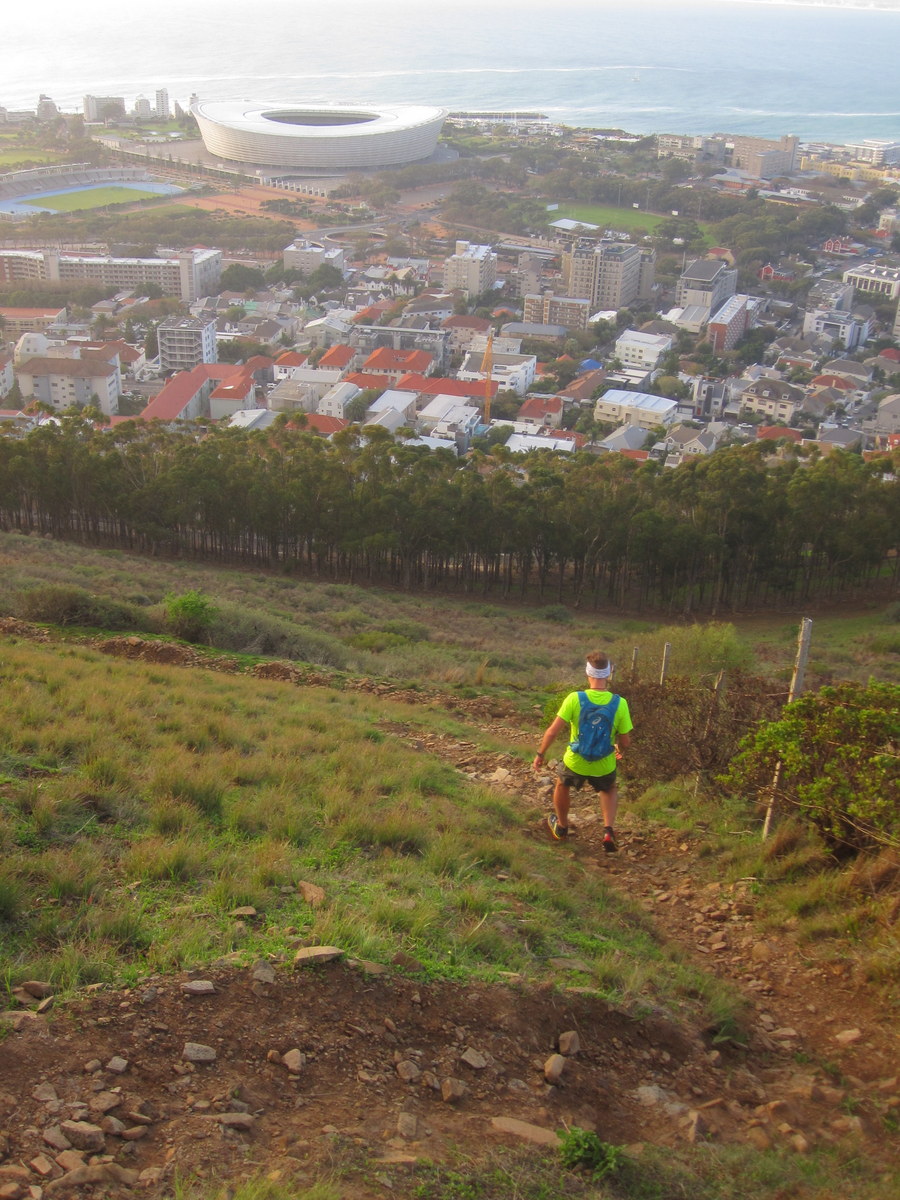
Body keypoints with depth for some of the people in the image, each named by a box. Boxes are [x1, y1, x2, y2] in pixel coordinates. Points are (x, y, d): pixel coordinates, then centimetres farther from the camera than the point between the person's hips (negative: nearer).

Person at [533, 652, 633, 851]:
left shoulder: (574, 699, -21)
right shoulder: (620, 703, -17)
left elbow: (553, 731, -18)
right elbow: (626, 742, -10)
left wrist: (540, 754, -3)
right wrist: (619, 750, 13)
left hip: (575, 763, -1)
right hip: (604, 766, 1)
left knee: (562, 785, 33)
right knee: (610, 790, 34)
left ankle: (561, 827, 50)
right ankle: (608, 831, 15)